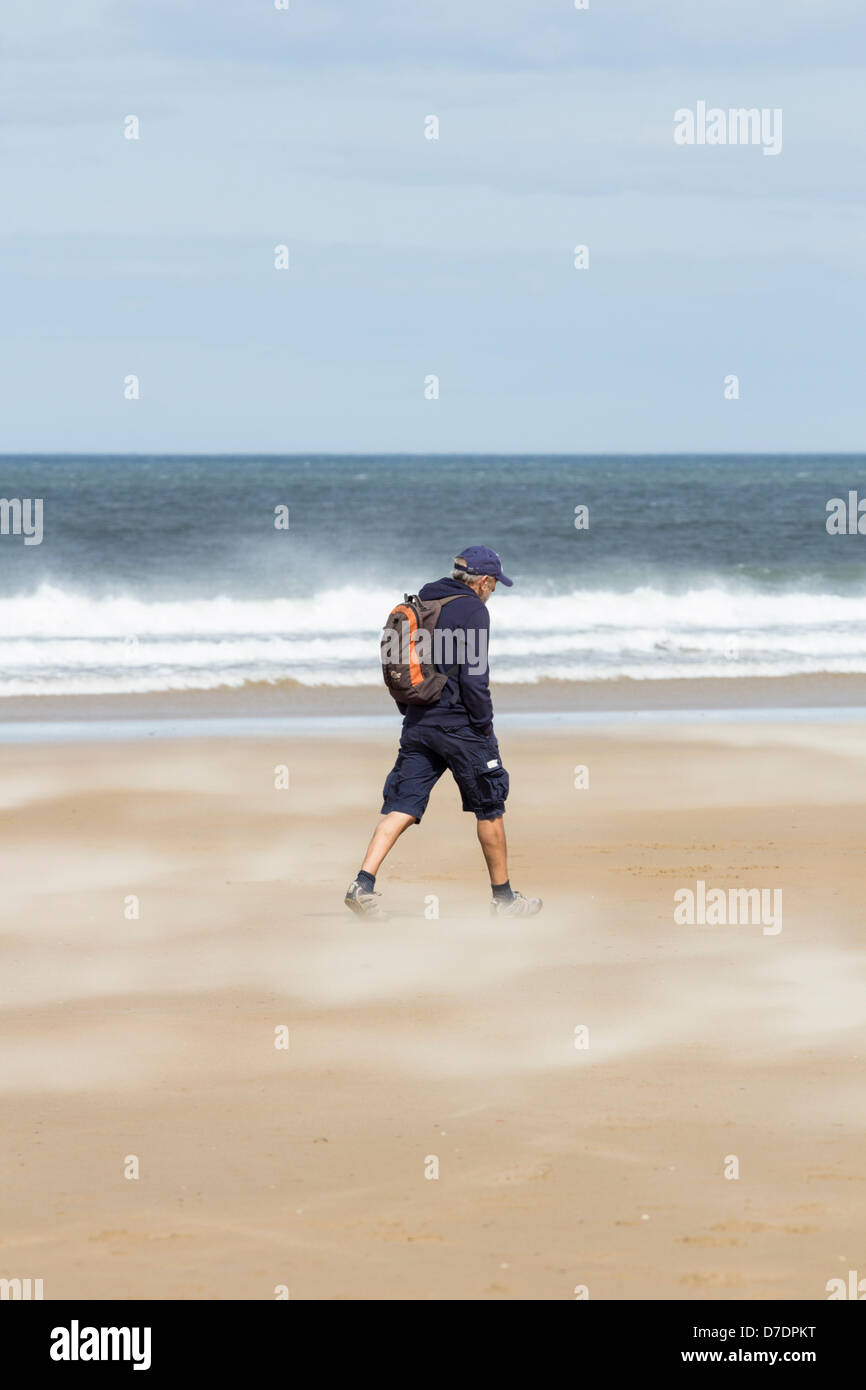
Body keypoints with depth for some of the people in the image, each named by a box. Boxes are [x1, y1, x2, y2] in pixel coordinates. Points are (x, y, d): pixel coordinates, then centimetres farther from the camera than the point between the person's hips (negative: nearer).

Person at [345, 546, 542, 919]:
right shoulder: (472, 609, -10)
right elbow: (473, 676, -16)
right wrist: (486, 730, -10)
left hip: (417, 722, 6)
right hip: (458, 725, -6)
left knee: (401, 807, 0)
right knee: (489, 809, 8)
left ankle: (363, 883, -17)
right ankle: (503, 897, 16)